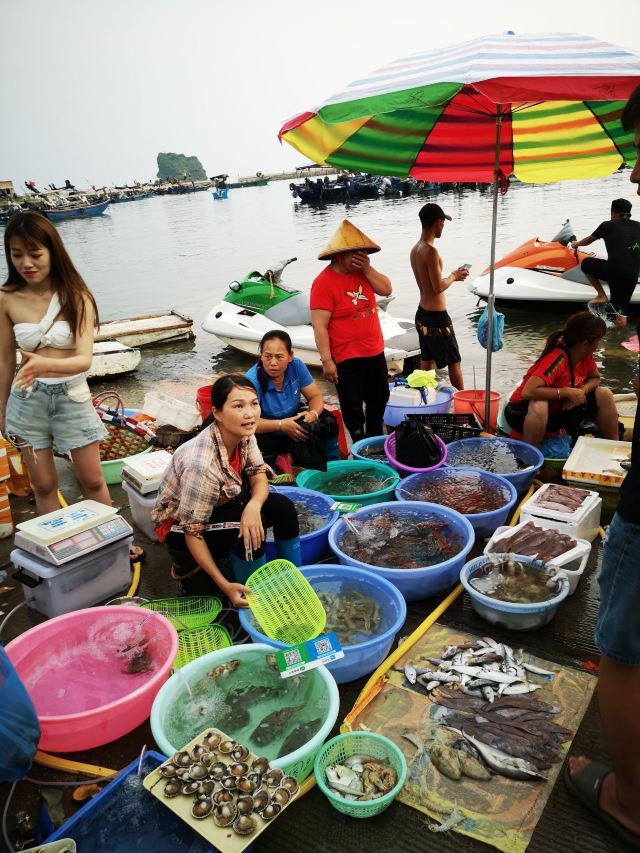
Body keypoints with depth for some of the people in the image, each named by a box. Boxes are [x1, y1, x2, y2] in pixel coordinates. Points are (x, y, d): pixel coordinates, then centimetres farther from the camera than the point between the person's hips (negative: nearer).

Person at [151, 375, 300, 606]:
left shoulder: (243, 435, -17)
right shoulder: (202, 465, -37)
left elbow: (259, 476, -9)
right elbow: (193, 532, -30)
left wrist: (253, 506, -33)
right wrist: (225, 586, -30)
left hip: (221, 505, 7)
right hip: (179, 525, -7)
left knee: (283, 507, -9)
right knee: (249, 532, -29)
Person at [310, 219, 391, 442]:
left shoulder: (362, 271, 5)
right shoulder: (324, 282, -18)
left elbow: (386, 290, 1)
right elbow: (319, 326, -20)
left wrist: (368, 269, -12)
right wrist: (326, 361, -23)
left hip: (375, 352, 8)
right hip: (347, 358, -8)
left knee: (380, 399, 22)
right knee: (353, 408, 4)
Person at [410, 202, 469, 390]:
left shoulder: (415, 249, 8)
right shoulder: (431, 251, -20)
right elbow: (438, 287, -22)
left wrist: (452, 276, 14)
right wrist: (454, 276, -5)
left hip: (422, 314, 9)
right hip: (437, 317, -9)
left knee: (426, 362, 14)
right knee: (454, 362, 4)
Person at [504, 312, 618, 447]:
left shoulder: (586, 355, -7)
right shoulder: (557, 359, -30)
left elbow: (595, 378, 10)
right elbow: (528, 392, -40)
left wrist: (583, 390, -13)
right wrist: (567, 392, -32)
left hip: (559, 411, 8)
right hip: (524, 412, -8)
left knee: (604, 395, -2)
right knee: (539, 405, -42)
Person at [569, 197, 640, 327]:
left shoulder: (607, 225, 7)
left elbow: (588, 241, 23)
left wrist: (575, 244, 43)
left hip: (614, 270, -4)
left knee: (586, 263, 22)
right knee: (621, 312, 13)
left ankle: (602, 296, 16)